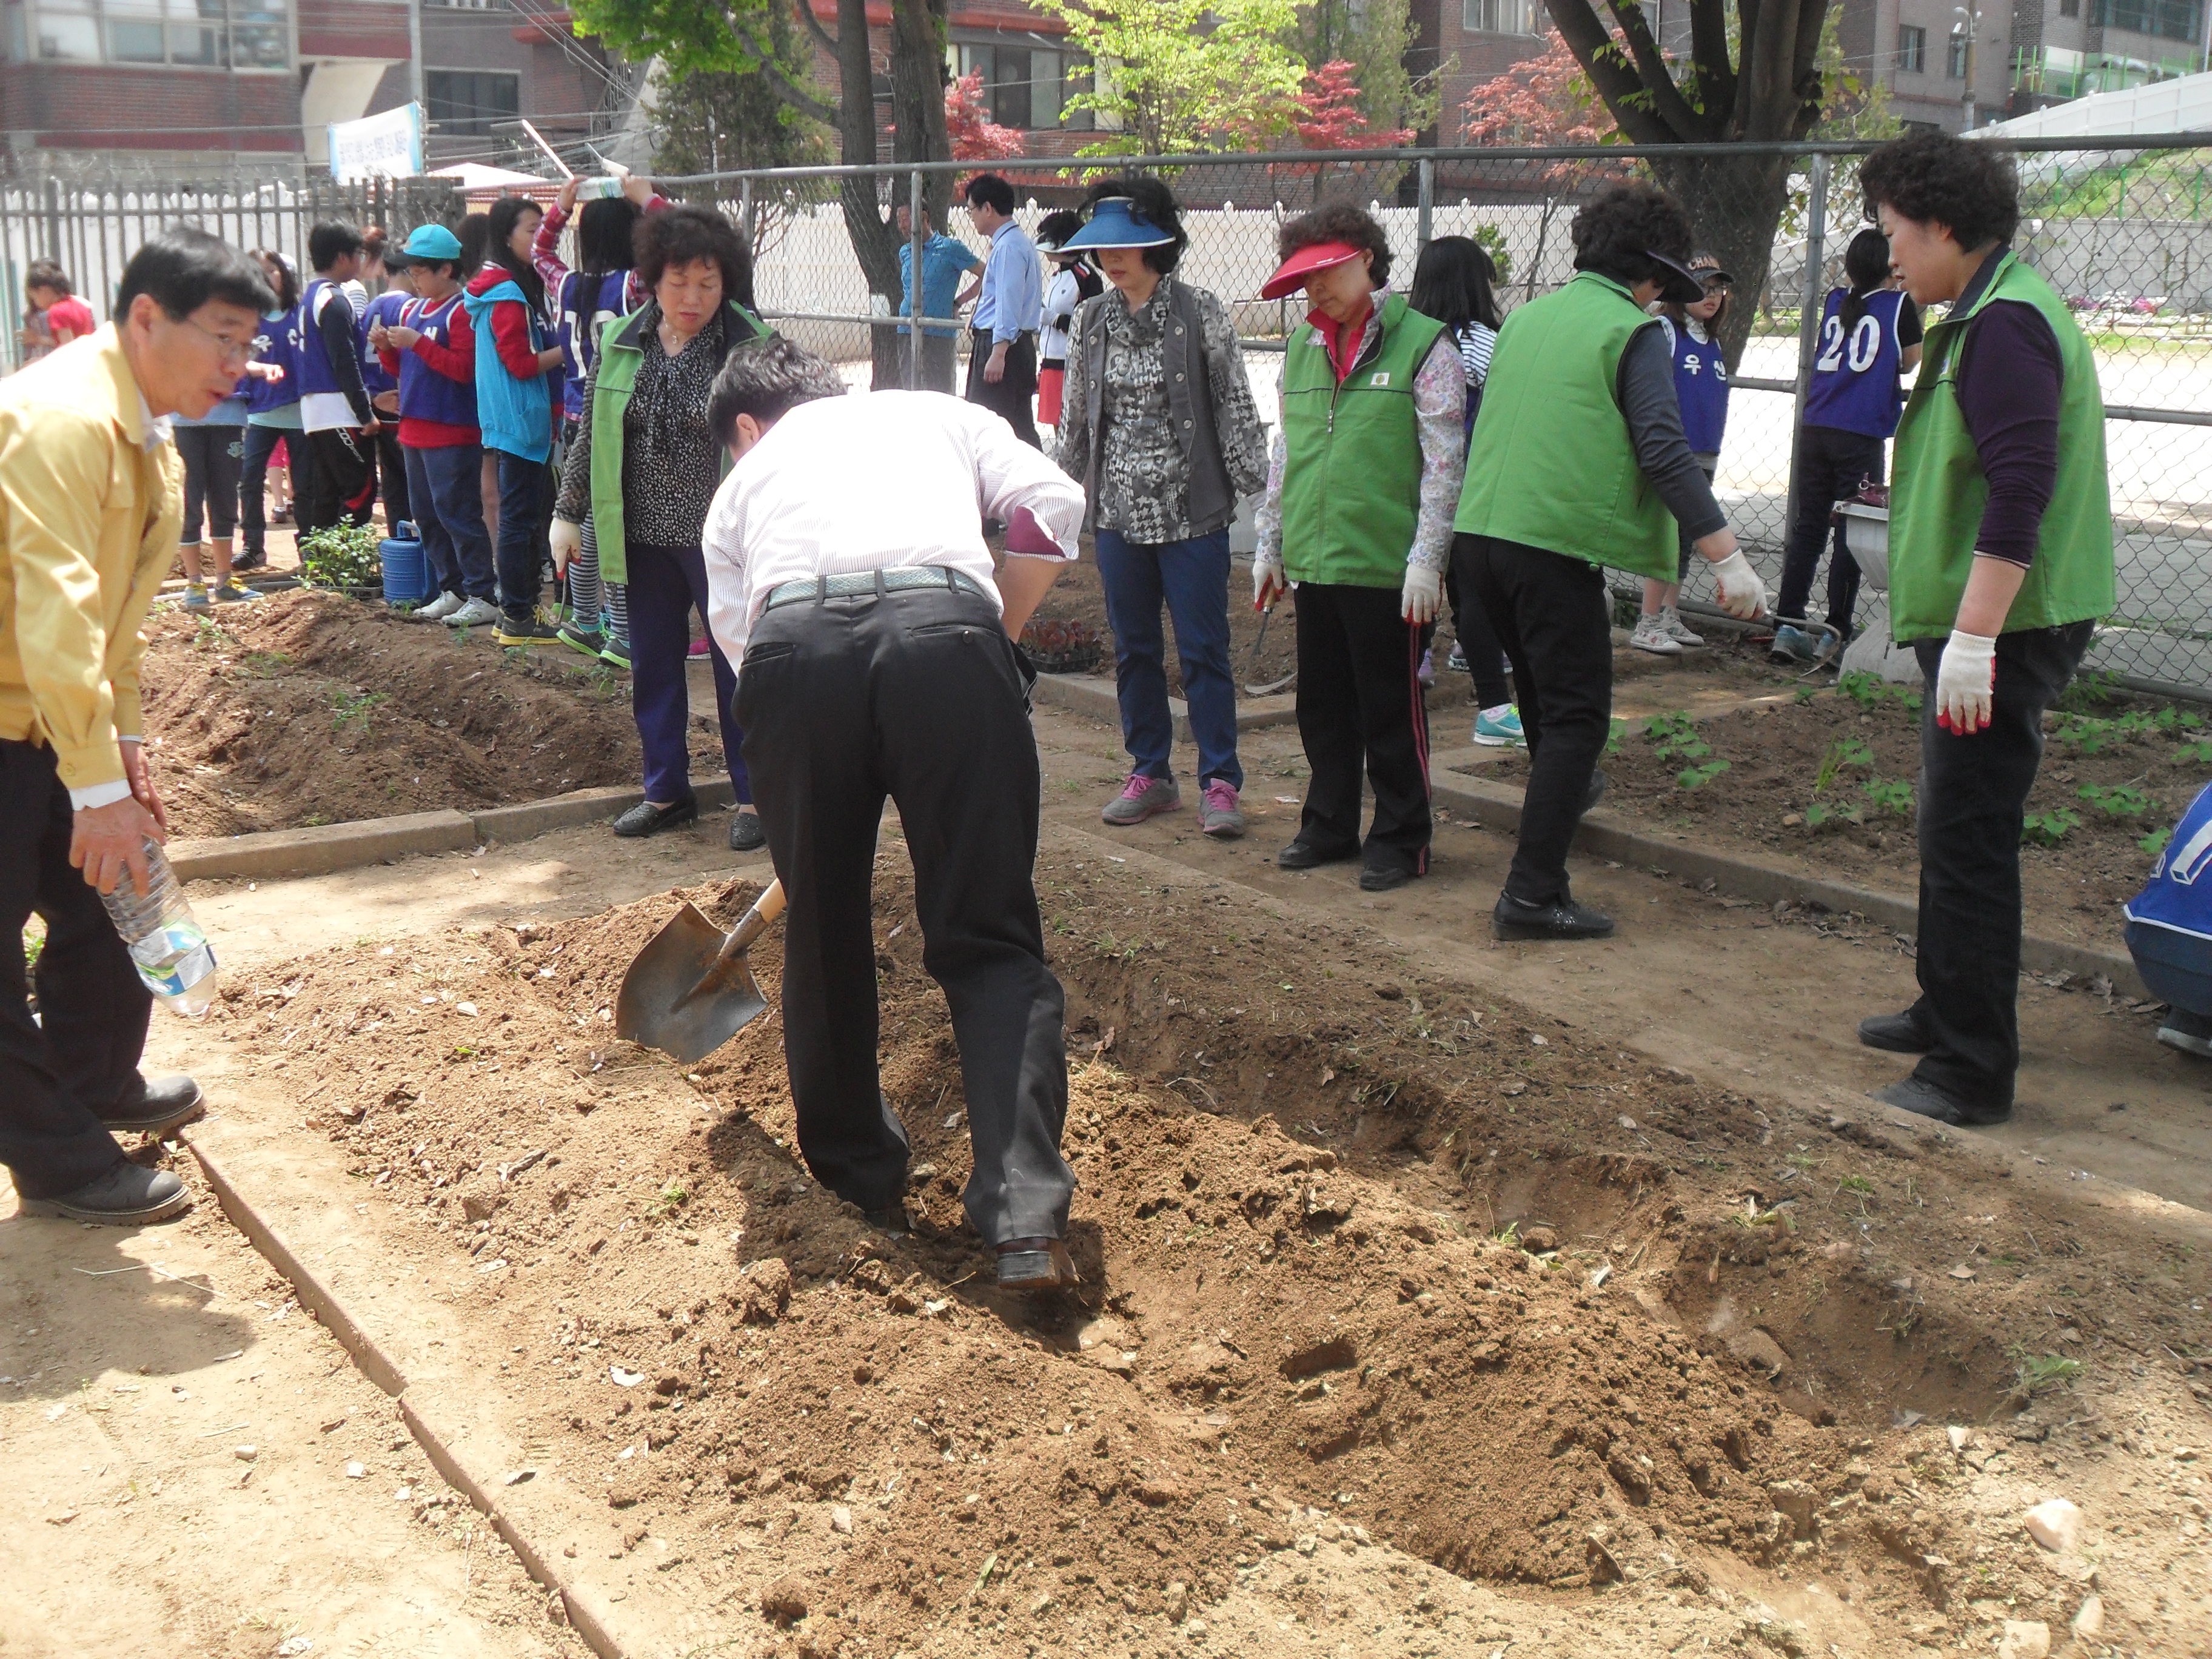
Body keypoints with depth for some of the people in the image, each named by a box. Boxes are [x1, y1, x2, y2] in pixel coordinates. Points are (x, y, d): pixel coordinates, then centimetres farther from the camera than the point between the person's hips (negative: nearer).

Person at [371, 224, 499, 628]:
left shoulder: (461, 311, -11)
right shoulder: (411, 309, 15)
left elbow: (464, 368, -21)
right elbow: (401, 370, 20)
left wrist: (417, 343, -22)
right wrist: (386, 348, 1)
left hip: (452, 432, -9)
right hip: (415, 431, 9)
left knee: (457, 514, -8)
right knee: (427, 517, 12)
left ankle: (483, 597, -4)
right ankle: (452, 591, 21)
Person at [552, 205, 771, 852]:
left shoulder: (749, 345, -8)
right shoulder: (620, 343, 4)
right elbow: (590, 433, 13)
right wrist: (568, 513, 12)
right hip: (644, 537, 5)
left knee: (738, 666, 3)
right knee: (652, 665, 12)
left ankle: (755, 796, 15)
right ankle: (667, 791, 26)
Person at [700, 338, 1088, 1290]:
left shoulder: (743, 481, 35)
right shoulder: (938, 413, 34)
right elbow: (1051, 506, 17)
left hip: (793, 641, 1)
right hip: (945, 628, -1)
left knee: (823, 933, 18)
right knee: (990, 941, 2)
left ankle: (855, 1177, 31)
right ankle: (1026, 1217, -10)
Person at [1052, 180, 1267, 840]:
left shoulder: (1200, 313, -5)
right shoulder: (1091, 320, 7)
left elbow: (1236, 407, -4)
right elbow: (1076, 415, 15)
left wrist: (1256, 488, -7)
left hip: (1191, 510, -4)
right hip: (1119, 512, 4)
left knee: (1204, 649, -1)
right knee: (1133, 649, 11)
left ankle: (1219, 781, 7)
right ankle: (1150, 773, 23)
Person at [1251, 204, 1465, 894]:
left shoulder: (1424, 344, -6)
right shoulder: (1302, 347, 13)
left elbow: (1443, 463, -9)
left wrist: (1426, 559, -13)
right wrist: (1270, 546, 17)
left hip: (1386, 568, -6)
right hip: (1312, 562, 6)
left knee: (1392, 708, 3)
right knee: (1322, 705, 14)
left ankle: (1400, 837, 16)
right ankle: (1329, 824, 29)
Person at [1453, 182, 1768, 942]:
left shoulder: (1525, 317, 16)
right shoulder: (1633, 332, -5)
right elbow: (1664, 451, -16)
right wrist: (1727, 557, -16)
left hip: (1478, 533, 8)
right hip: (1554, 543, -7)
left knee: (1545, 691, 29)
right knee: (1577, 715, -1)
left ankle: (1562, 791, 53)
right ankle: (1533, 895, -6)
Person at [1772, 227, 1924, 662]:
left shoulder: (1835, 301, 11)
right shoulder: (1899, 304, 0)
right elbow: (1909, 362, 11)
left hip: (1814, 429, 4)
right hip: (1862, 435, -4)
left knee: (1807, 528, 7)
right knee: (1851, 535, 1)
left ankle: (1788, 626, 4)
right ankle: (1834, 634, 2)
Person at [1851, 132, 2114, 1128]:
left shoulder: (2006, 324, -17)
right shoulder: (1985, 315, 16)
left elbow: (2019, 492, -26)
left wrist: (1974, 638, -27)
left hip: (2003, 632, -11)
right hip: (1979, 626, 11)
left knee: (1969, 843, -6)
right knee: (1955, 833, 20)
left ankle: (1974, 1072, 1)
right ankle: (1949, 1015, 35)